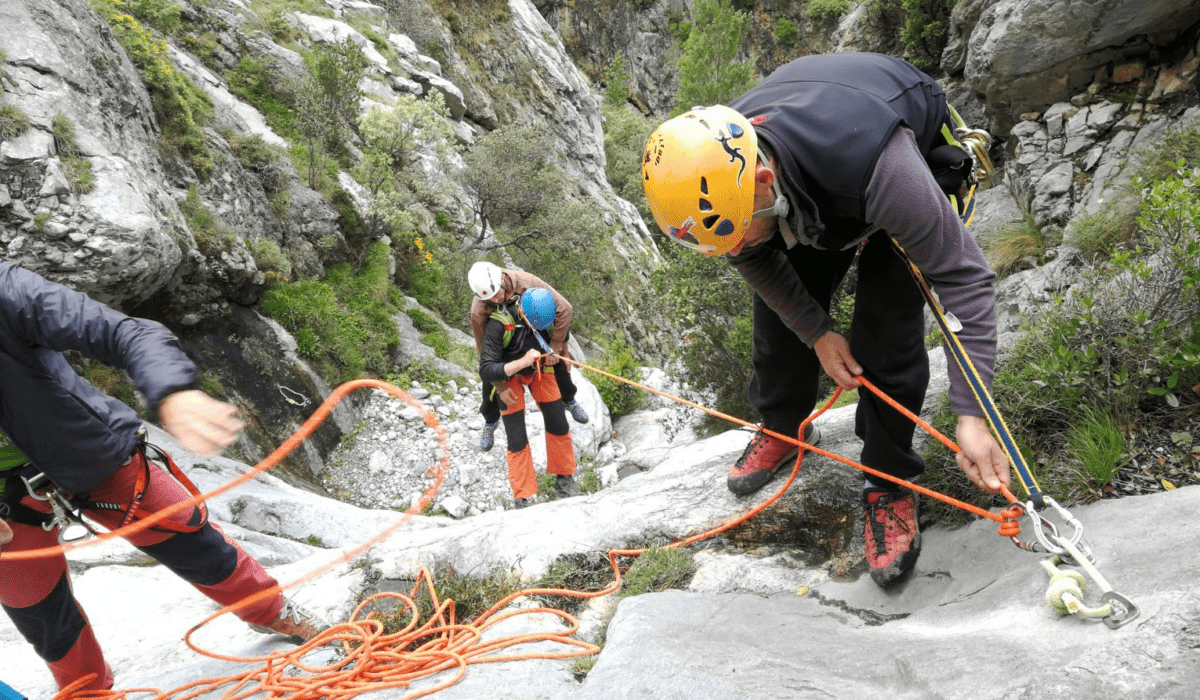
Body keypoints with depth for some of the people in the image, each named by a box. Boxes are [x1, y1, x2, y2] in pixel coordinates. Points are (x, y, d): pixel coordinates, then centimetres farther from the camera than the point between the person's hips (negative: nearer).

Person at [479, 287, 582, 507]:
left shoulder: (549, 312, -24)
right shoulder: (498, 324, -37)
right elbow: (486, 371, -37)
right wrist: (522, 362, -46)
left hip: (540, 369, 4)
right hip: (509, 375, -4)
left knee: (559, 426, 6)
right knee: (517, 439, -6)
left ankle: (564, 480, 26)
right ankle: (523, 497, 8)